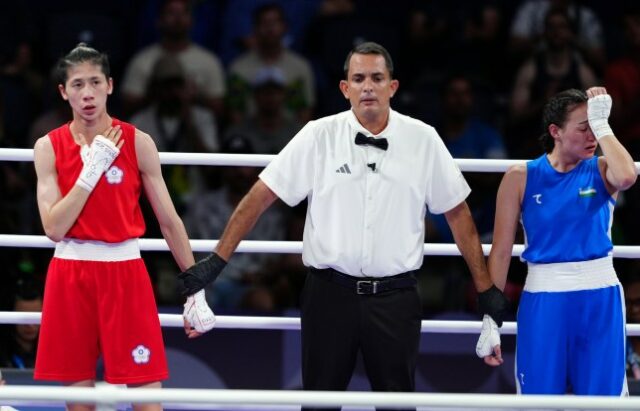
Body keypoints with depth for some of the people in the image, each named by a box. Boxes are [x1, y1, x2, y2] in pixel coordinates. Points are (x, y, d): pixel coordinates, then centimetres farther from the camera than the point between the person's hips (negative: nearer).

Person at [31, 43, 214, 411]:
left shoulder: (138, 143, -1)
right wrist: (91, 170, -14)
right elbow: (54, 228, -8)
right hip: (70, 274, 1)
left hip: (125, 270, -1)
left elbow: (170, 221, 3)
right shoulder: (49, 147, 1)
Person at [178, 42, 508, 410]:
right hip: (330, 292, 0)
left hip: (395, 295, 0)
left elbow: (457, 213, 8)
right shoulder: (318, 136, -2)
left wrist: (486, 287, 8)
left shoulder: (423, 140, 1)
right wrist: (216, 262, -6)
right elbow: (261, 197, -1)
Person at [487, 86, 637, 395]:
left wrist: (601, 124, -16)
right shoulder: (521, 178, -1)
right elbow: (501, 251, 1)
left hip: (599, 299, 1)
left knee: (602, 397, 2)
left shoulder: (601, 170, 1)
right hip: (544, 298, -1)